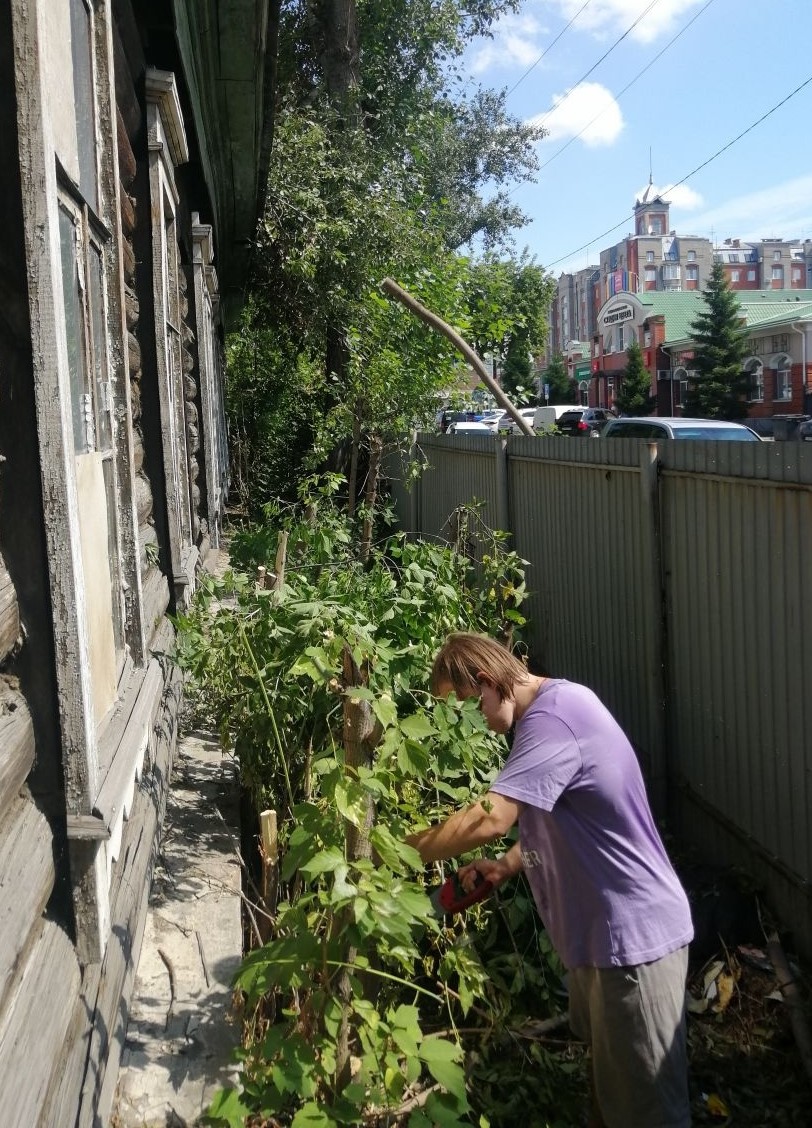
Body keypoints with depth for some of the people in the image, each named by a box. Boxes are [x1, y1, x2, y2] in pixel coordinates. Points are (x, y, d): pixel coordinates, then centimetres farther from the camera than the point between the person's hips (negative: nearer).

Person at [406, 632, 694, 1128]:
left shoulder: (553, 715, -25)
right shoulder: (549, 710, 9)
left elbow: (491, 817, -33)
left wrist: (407, 851, -20)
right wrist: (506, 866, 5)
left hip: (632, 933, -10)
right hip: (601, 929, 10)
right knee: (610, 1081, 25)